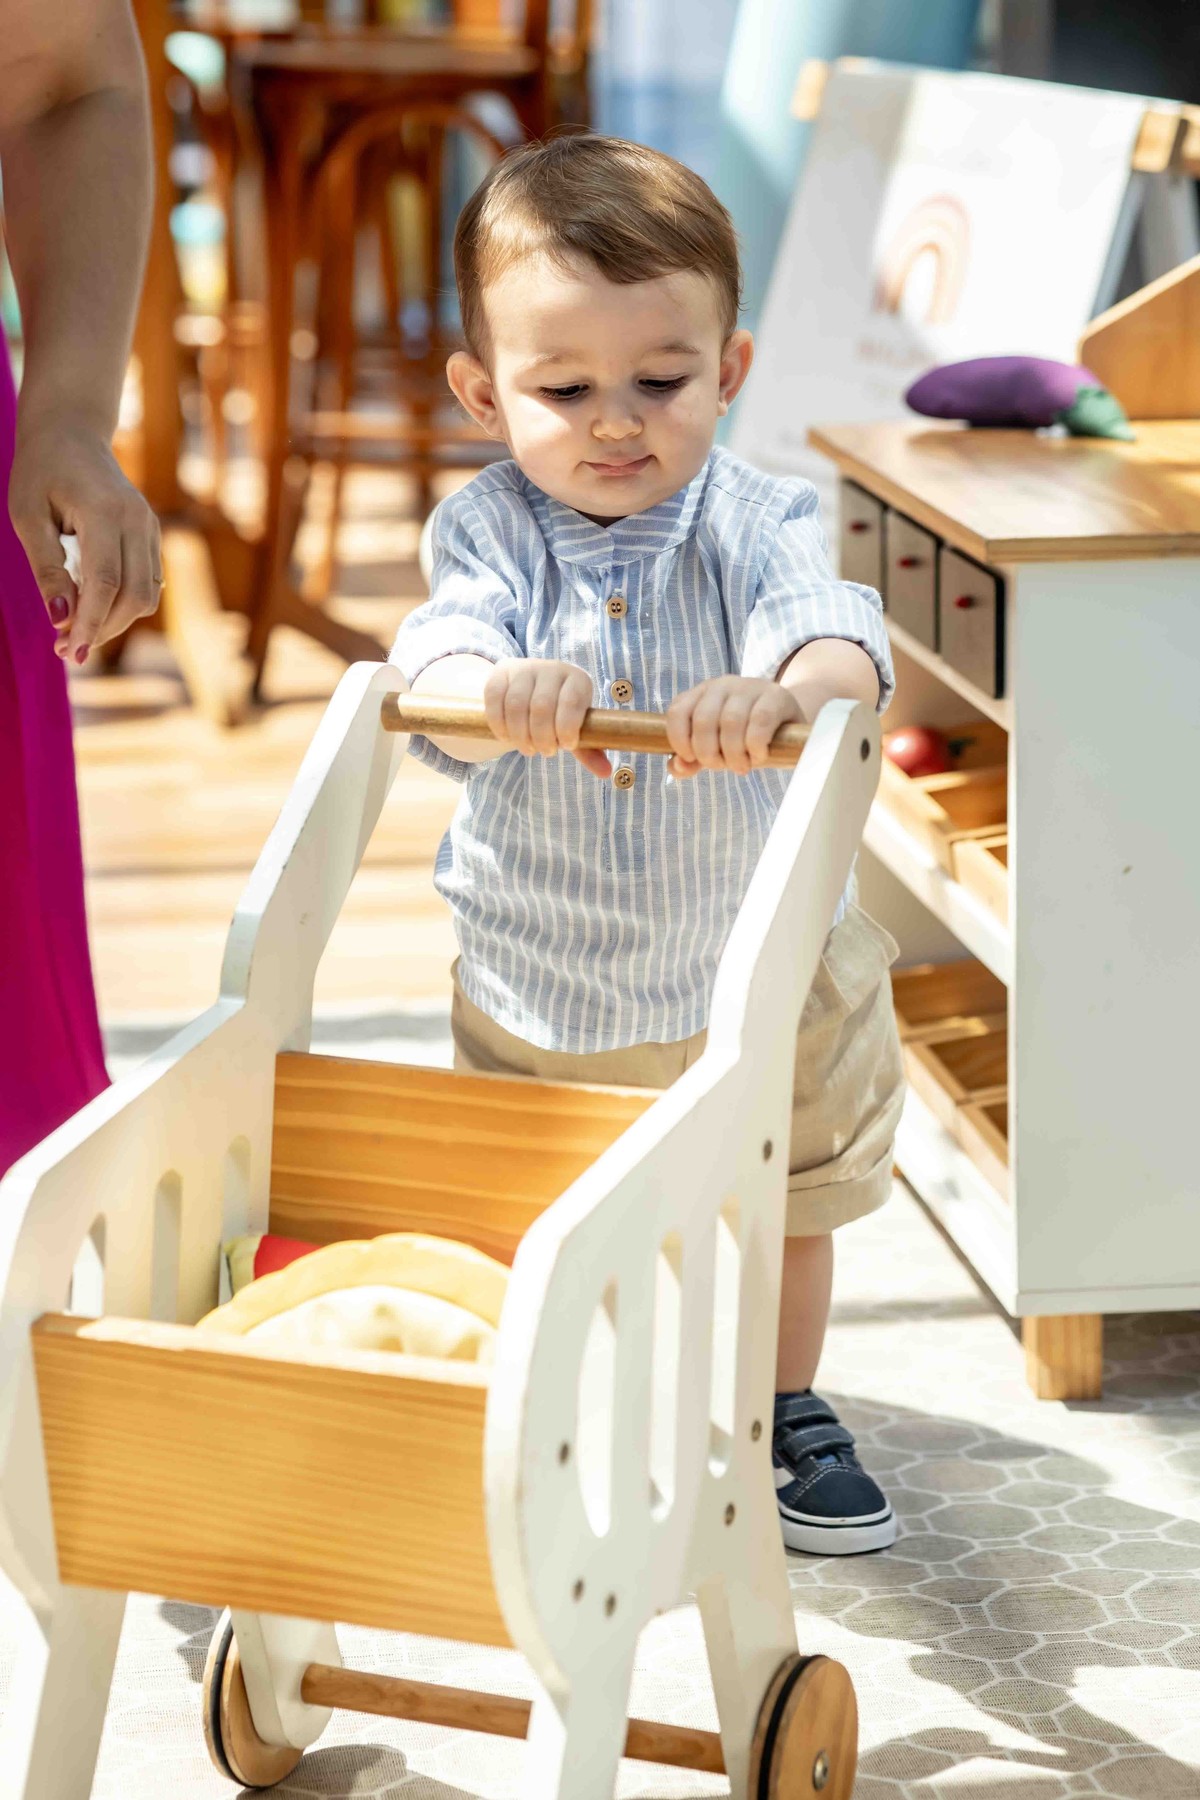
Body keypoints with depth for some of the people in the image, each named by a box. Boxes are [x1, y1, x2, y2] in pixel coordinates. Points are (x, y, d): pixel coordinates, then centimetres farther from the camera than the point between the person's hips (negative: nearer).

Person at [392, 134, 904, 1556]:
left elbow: (840, 636, -35)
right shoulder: (490, 529, -15)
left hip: (759, 973, 0)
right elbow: (436, 657, -32)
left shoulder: (752, 523, -17)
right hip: (535, 992, 0)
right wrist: (492, 689, -57)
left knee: (786, 1211, 21)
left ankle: (785, 1410, 45)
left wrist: (784, 692, -60)